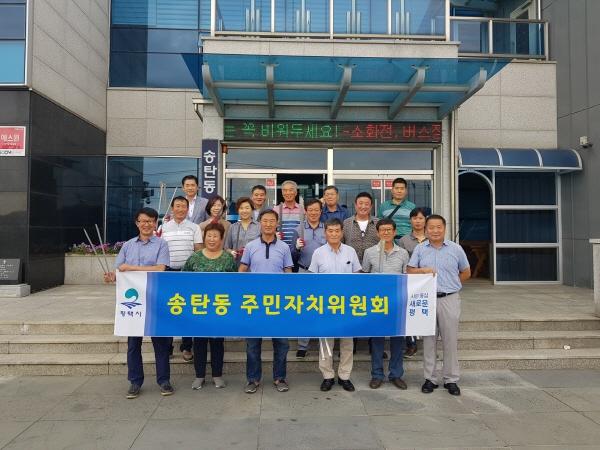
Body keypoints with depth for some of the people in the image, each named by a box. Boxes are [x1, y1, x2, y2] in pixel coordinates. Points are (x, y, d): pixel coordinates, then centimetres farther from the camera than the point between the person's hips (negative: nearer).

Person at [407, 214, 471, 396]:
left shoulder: (456, 248, 4)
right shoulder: (419, 249, 5)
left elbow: (466, 273, 12)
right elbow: (409, 270, 3)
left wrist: (450, 285, 6)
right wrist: (422, 270, -15)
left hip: (449, 299, 0)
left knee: (450, 340, 4)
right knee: (428, 339, 7)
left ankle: (451, 379, 17)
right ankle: (430, 378, 18)